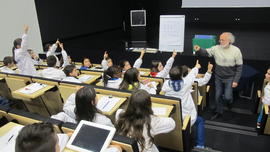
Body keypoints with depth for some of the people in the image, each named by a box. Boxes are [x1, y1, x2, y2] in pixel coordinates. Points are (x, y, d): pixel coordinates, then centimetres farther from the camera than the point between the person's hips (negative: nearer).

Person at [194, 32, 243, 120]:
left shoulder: (236, 51, -14)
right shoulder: (216, 48, -10)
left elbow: (239, 67, -8)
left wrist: (236, 80, -11)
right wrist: (199, 50, -28)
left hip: (230, 78, -2)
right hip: (218, 77, 3)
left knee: (227, 97, -6)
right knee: (218, 96, 11)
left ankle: (230, 101, 33)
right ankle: (218, 112, 32)